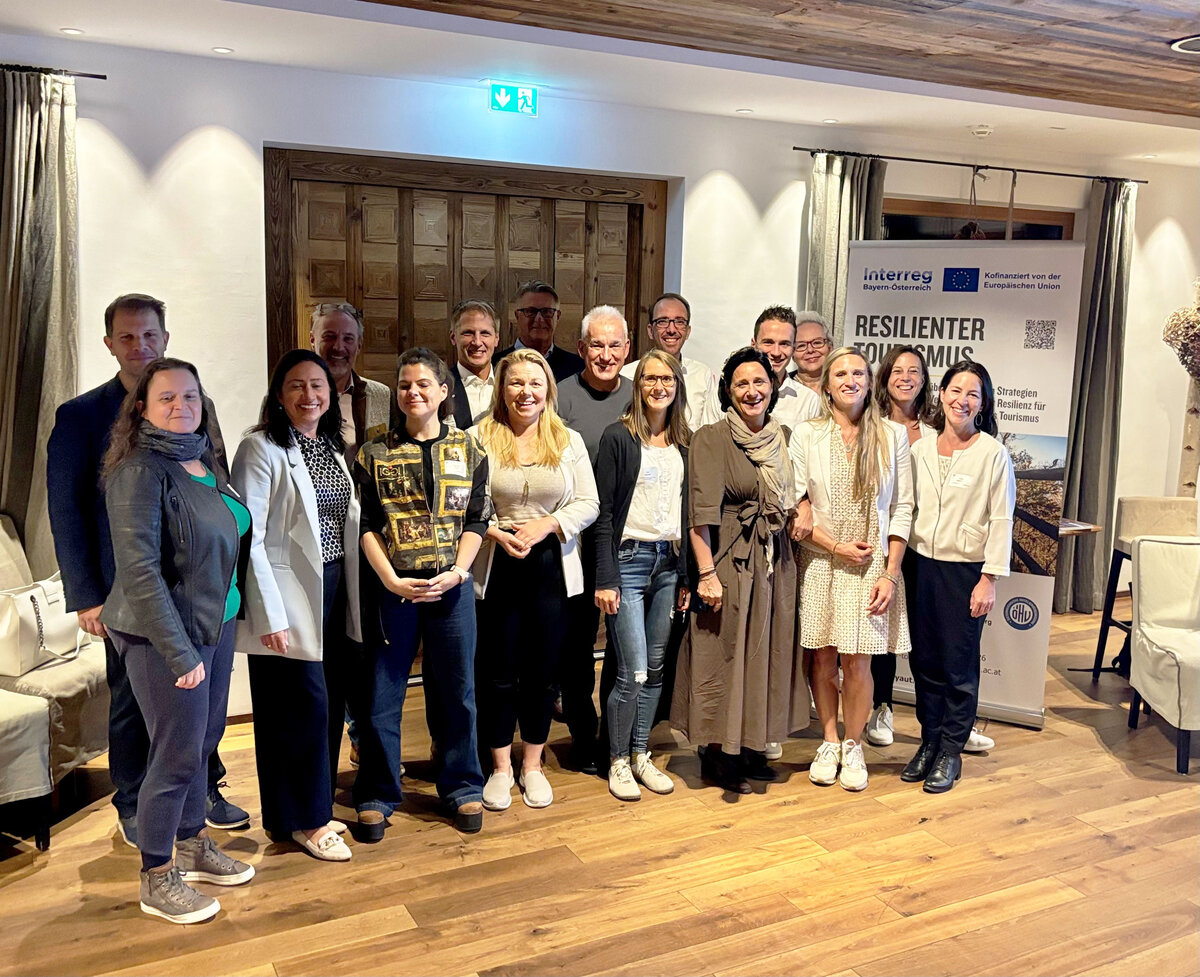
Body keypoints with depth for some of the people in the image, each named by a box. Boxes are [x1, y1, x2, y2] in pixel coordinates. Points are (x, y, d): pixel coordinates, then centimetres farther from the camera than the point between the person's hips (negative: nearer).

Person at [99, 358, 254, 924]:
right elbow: (138, 570, -21)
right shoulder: (139, 472, -16)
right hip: (164, 634, -7)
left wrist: (229, 615, 9)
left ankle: (192, 845, 35)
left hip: (216, 624, 7)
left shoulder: (202, 460, 8)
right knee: (178, 753, 0)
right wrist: (179, 652, -22)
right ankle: (156, 881, 17)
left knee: (204, 742, 16)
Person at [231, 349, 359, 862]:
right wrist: (269, 614, -19)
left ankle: (314, 805, 25)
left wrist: (353, 593, 9)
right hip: (290, 592, -7)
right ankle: (305, 819, 11)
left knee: (331, 700, 10)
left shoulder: (334, 447, 13)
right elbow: (248, 536, -15)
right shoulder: (262, 449, -10)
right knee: (306, 701, -4)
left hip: (333, 588, 7)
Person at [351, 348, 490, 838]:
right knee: (382, 692, 4)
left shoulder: (468, 449, 6)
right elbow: (366, 525, 0)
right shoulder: (375, 453, 3)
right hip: (392, 587, -1)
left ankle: (462, 789, 25)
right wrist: (392, 580, -10)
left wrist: (457, 572, -9)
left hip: (452, 586, 1)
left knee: (456, 689, 9)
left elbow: (476, 519, 4)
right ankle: (377, 796, 19)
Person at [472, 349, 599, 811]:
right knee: (497, 673, 7)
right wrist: (496, 534, -19)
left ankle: (532, 766, 27)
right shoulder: (480, 439, -2)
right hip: (496, 568, -2)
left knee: (542, 671, 10)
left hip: (551, 566, 2)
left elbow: (588, 504, 1)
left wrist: (545, 525, -13)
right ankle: (500, 768, 23)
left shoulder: (569, 441, 5)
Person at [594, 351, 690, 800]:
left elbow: (688, 511, 13)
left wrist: (686, 575, 10)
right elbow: (604, 511, -7)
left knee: (656, 669, 9)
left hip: (669, 562, 5)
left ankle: (640, 755, 23)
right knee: (633, 672, -6)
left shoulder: (684, 442, 11)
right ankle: (618, 761, 12)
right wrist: (605, 579, -12)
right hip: (628, 559, -5)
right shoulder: (618, 436, -5)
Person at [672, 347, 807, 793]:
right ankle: (717, 755, 14)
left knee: (766, 654, 12)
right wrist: (707, 573, -19)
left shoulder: (782, 437, 9)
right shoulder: (710, 439, -9)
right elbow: (700, 516, -14)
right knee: (722, 656, 1)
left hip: (774, 563, 6)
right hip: (728, 561, -6)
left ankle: (752, 747, 26)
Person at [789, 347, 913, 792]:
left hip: (872, 566, 0)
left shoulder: (891, 435, 3)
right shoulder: (806, 435, 1)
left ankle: (853, 747, 19)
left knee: (857, 662, 0)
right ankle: (829, 743, 22)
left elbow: (902, 509, 2)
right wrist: (836, 546, -11)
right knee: (821, 657, 5)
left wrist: (890, 574, -4)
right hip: (820, 564, 0)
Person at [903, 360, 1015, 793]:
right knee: (925, 661, 11)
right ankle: (929, 743, 24)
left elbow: (1001, 521, -7)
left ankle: (951, 753, 16)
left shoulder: (993, 454, -7)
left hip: (966, 570, -4)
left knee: (959, 666, 3)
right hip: (923, 566, 4)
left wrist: (990, 578, -11)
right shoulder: (920, 449, 6)